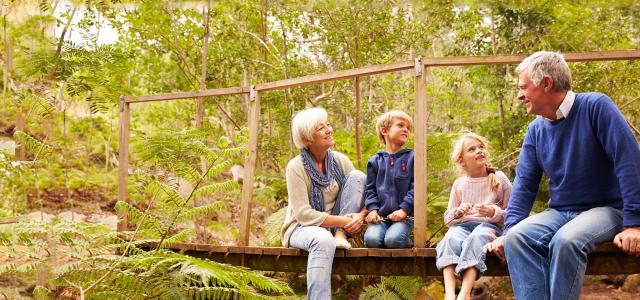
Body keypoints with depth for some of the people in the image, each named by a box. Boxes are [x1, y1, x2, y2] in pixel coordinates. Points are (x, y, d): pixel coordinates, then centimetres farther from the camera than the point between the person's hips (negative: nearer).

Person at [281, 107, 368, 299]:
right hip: (302, 227, -5)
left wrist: (360, 216, -24)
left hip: (336, 225, 5)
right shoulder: (296, 167, -15)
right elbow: (303, 214, -20)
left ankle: (340, 235, -18)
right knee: (324, 240, -42)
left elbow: (363, 190, -1)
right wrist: (342, 221, -26)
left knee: (357, 176, -11)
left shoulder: (339, 160, 0)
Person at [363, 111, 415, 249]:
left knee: (393, 240, -27)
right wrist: (372, 209, -5)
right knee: (371, 239, -25)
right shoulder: (375, 161, 12)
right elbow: (370, 189, 11)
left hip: (403, 216, -2)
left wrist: (404, 209, -11)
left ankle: (407, 240, 6)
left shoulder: (411, 157, 6)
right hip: (381, 216, 2)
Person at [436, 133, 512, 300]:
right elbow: (448, 218, 21)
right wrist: (458, 212, -2)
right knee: (451, 238, -34)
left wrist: (494, 212, -11)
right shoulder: (459, 184, 15)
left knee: (476, 237, -38)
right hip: (462, 225, 2)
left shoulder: (499, 179, 9)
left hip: (489, 226, -2)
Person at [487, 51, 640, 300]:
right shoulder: (536, 130, 5)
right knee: (516, 237, -24)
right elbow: (525, 184, 7)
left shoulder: (595, 107, -13)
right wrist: (509, 229, -8)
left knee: (566, 240, -36)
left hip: (606, 209, -5)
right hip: (559, 213, 5)